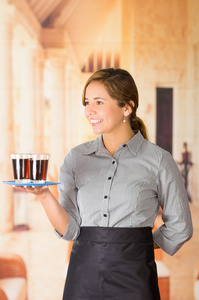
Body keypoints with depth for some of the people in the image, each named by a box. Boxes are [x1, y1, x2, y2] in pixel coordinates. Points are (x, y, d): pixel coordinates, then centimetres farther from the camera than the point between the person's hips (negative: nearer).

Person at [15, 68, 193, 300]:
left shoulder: (159, 160, -4)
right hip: (83, 274, 2)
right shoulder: (75, 158, 4)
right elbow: (69, 229, -1)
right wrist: (43, 194, -14)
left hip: (134, 279, -2)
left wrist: (136, 244, 5)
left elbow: (179, 227, 5)